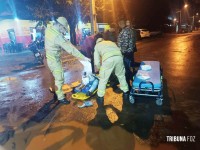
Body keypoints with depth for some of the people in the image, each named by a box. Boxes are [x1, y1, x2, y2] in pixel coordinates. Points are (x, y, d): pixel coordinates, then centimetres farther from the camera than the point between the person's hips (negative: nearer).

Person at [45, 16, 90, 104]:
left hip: (50, 57, 9)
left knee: (57, 77, 24)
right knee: (59, 79, 3)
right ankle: (61, 98, 17)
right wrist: (83, 58, -29)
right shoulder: (58, 36, -32)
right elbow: (70, 49, -32)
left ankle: (57, 92, 42)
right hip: (54, 60, -9)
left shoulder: (49, 28, -7)